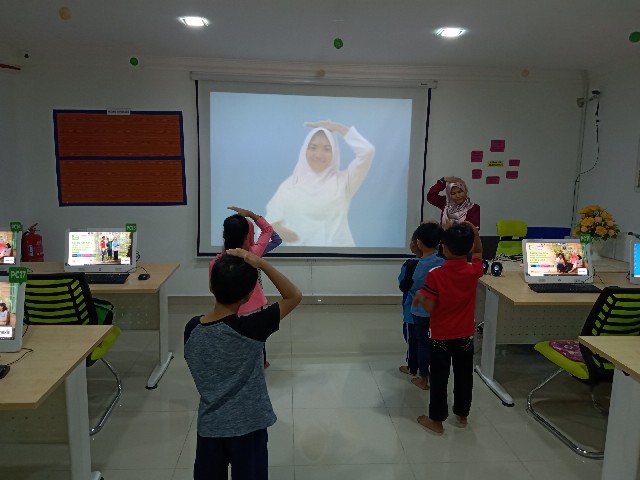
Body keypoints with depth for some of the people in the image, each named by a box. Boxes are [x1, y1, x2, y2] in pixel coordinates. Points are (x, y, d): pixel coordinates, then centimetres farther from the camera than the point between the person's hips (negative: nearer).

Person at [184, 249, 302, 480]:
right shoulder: (250, 329, -24)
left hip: (209, 426, 4)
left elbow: (199, 372, 5)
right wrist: (261, 263, -22)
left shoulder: (192, 328, -10)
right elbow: (294, 296, -17)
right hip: (247, 427, -4)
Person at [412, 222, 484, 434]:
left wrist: (419, 296, -2)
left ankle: (436, 419, 21)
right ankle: (462, 414, 36)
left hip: (441, 336, -3)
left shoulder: (435, 275, -23)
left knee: (439, 378, 10)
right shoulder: (474, 271, -12)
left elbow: (429, 307, -20)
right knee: (464, 376, 19)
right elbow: (478, 251, 11)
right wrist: (474, 231, 1)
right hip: (466, 335, 4)